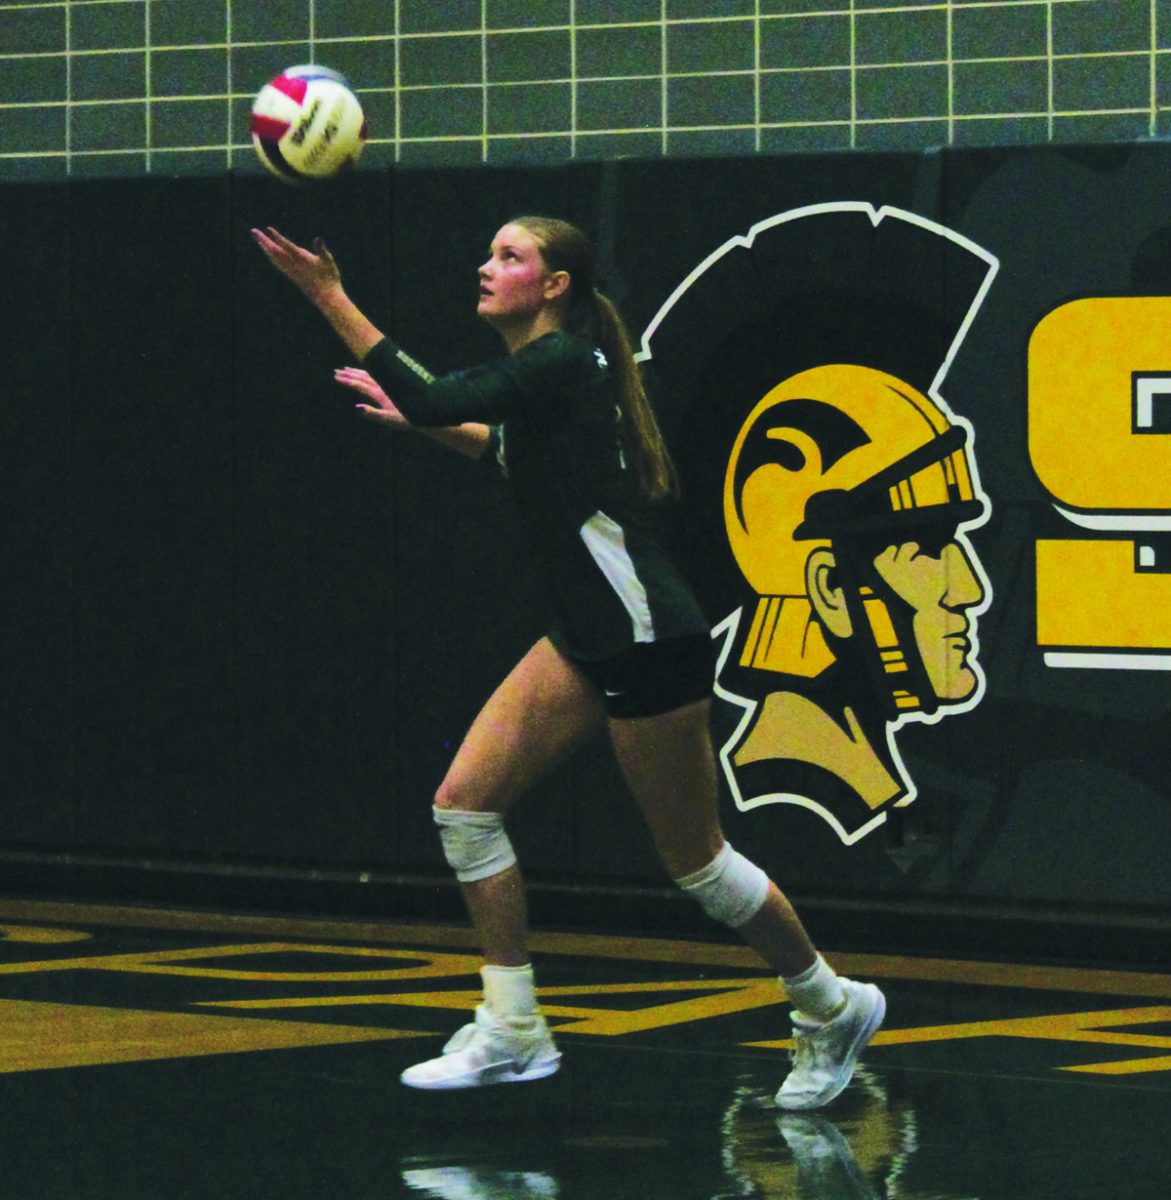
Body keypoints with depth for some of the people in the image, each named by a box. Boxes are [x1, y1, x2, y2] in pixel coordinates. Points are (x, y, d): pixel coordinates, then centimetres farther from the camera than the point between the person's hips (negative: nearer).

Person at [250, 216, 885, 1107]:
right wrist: (420, 421, 24)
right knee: (466, 802, 0)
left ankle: (832, 1007, 22)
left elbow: (431, 400, -29)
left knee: (694, 859, 2)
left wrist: (329, 296, -29)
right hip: (587, 639, 9)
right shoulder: (543, 369, 8)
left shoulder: (562, 363, -19)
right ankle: (513, 1034, 6)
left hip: (650, 643, -9)